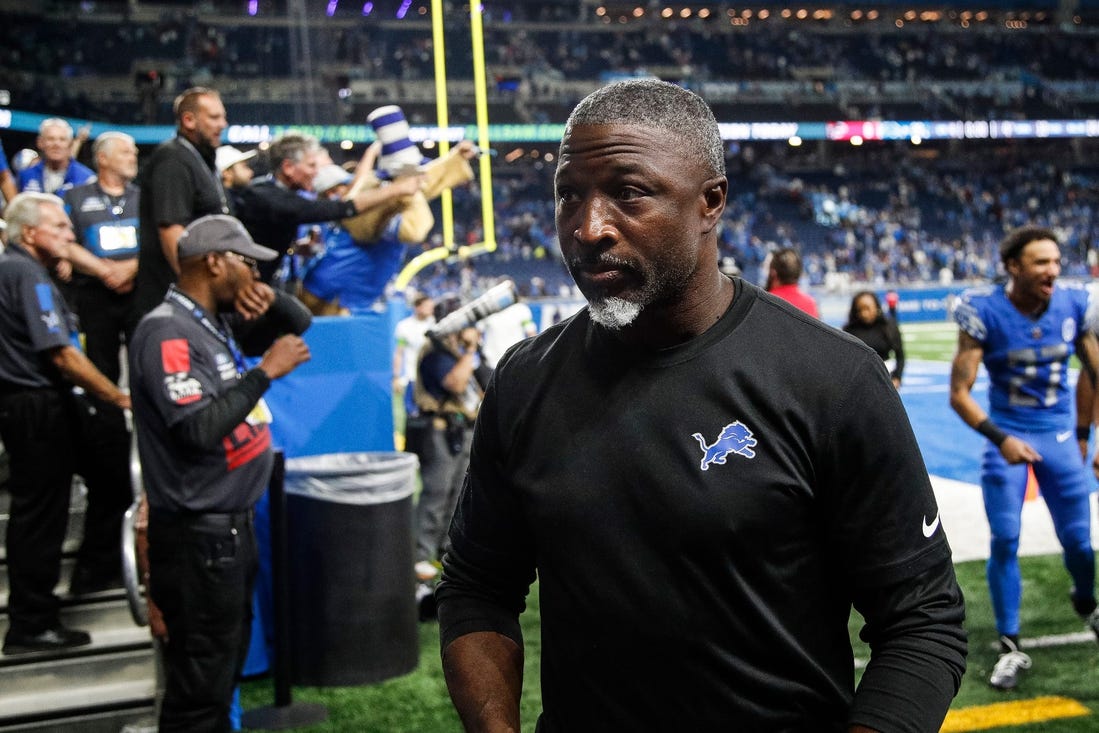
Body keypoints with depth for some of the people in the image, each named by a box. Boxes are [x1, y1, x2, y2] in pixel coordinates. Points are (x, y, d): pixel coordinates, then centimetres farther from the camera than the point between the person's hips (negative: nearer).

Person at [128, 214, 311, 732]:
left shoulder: (219, 322, 10)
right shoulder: (167, 332, -17)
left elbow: (300, 323, 21)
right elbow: (199, 429, -27)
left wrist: (271, 300, 0)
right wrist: (266, 371, -21)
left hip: (233, 522, 10)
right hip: (198, 533, -10)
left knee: (227, 659, 21)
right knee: (199, 677, -1)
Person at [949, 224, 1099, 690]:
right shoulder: (983, 311, -17)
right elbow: (959, 394, -15)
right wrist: (1001, 438, -26)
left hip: (1058, 433, 3)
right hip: (1007, 434, -3)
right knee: (1004, 541, -3)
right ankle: (1010, 648, 10)